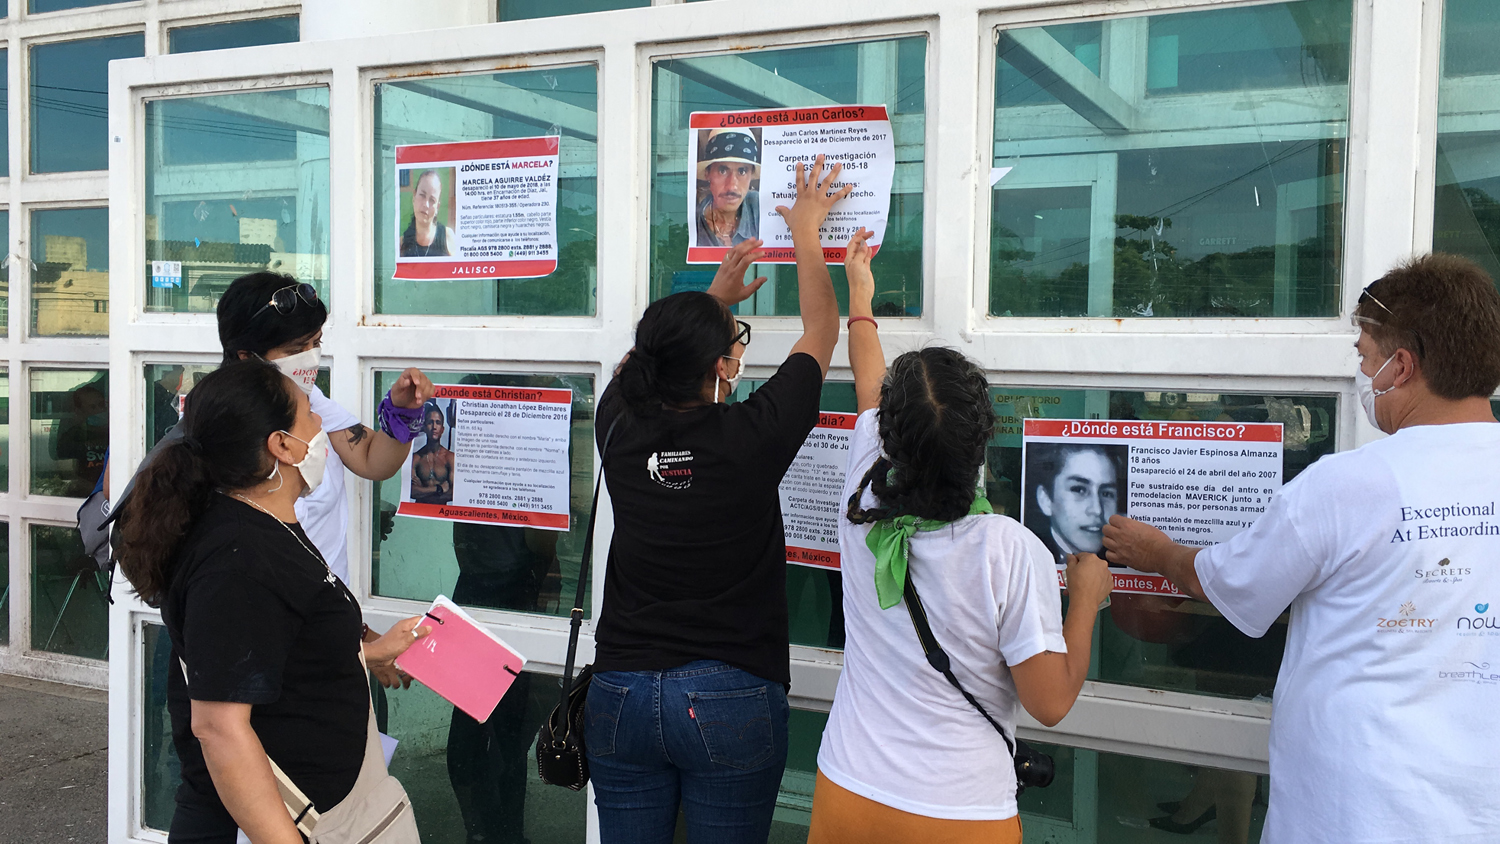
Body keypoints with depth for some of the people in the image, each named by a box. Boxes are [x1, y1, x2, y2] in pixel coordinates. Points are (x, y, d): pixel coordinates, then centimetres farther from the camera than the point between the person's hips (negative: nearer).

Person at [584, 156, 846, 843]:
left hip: (620, 691, 4)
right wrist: (806, 232, 17)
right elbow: (820, 334, 3)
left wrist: (713, 300, 30)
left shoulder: (620, 429, -5)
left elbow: (649, 359, 20)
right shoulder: (751, 438, -14)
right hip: (731, 699, -3)